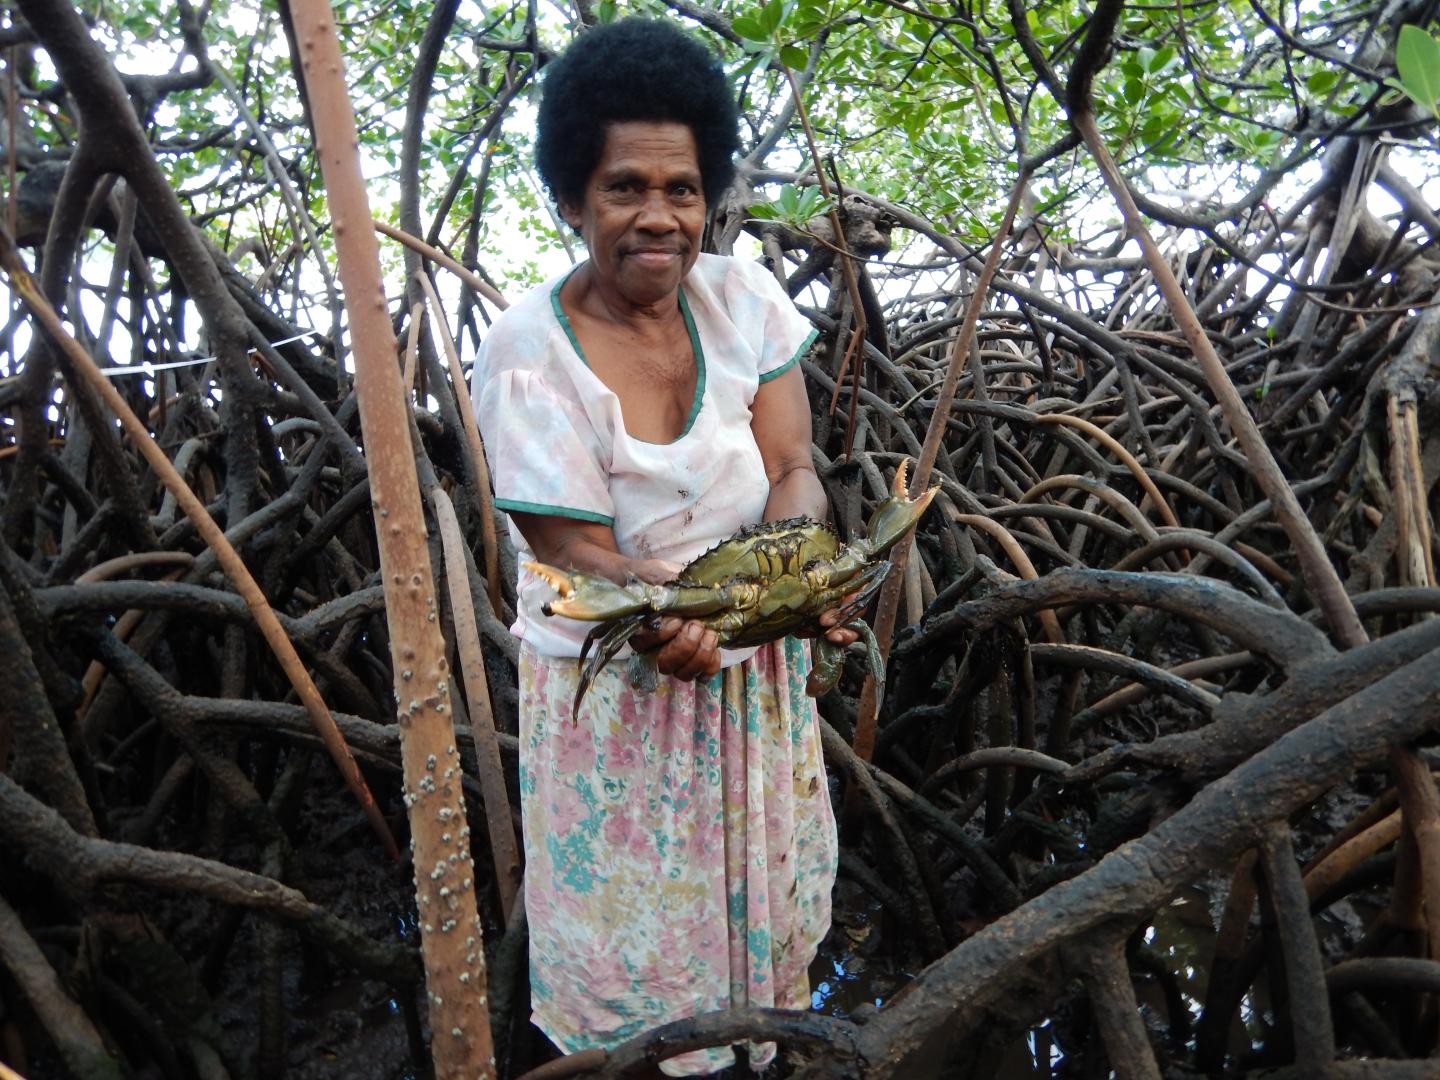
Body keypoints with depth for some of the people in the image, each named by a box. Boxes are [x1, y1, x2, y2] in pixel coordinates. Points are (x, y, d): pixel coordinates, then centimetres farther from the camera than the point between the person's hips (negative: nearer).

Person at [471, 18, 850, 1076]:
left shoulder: (740, 296, -8)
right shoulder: (528, 350, -19)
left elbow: (793, 469, -9)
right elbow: (576, 553, -20)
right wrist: (666, 617, -41)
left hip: (757, 670, 4)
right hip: (616, 683, -4)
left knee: (766, 897, 24)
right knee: (635, 920, 14)